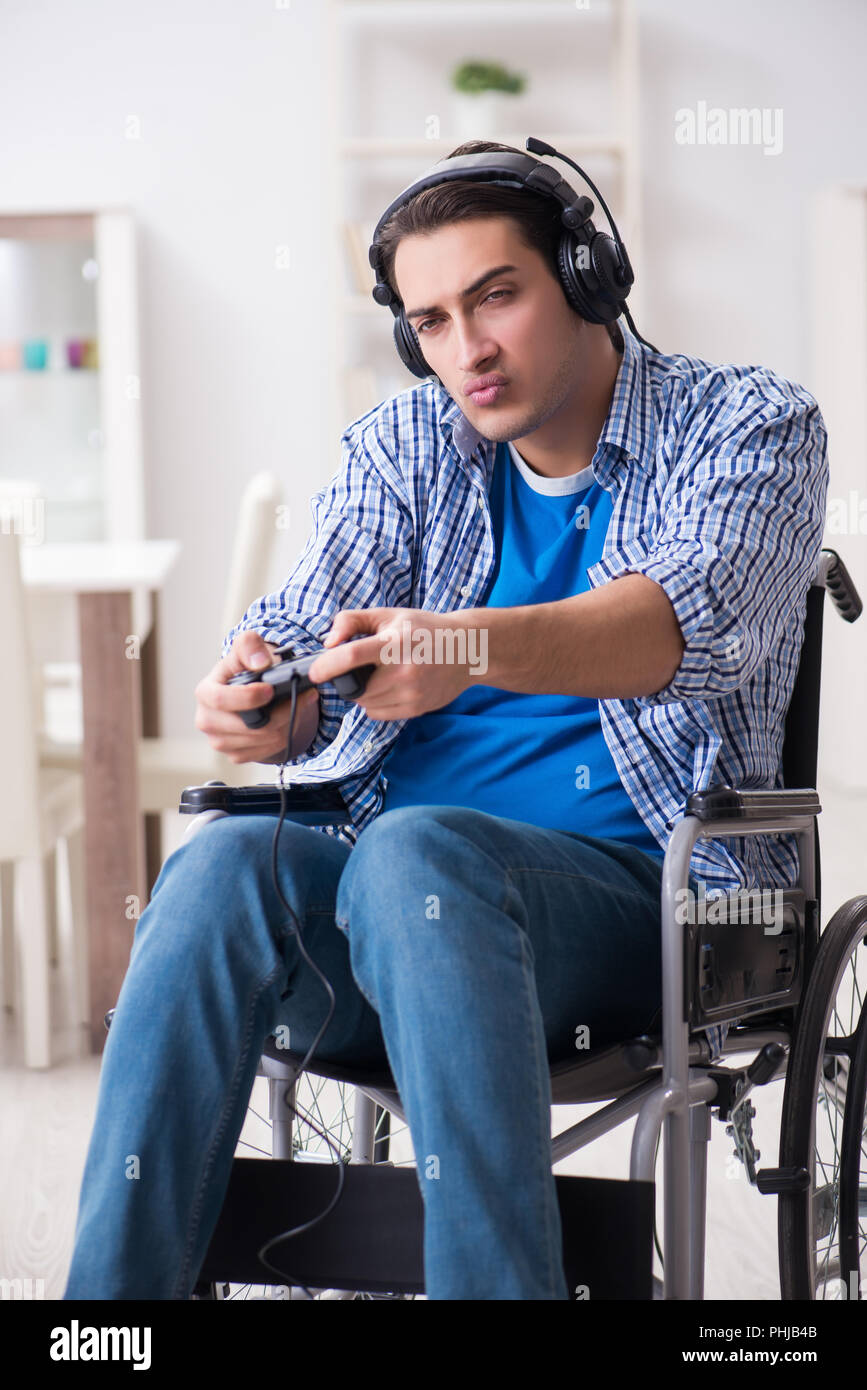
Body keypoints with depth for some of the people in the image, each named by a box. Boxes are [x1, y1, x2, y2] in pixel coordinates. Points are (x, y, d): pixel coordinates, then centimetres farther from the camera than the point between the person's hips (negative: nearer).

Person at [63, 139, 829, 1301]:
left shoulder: (749, 426, 2)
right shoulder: (401, 447, 16)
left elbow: (695, 617, -19)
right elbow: (305, 629, 2)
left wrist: (478, 648, -38)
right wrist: (263, 704, -24)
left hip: (640, 882, -4)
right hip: (389, 895, 4)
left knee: (417, 852, -35)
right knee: (224, 860, -28)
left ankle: (496, 1282, -38)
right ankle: (110, 1293, -28)